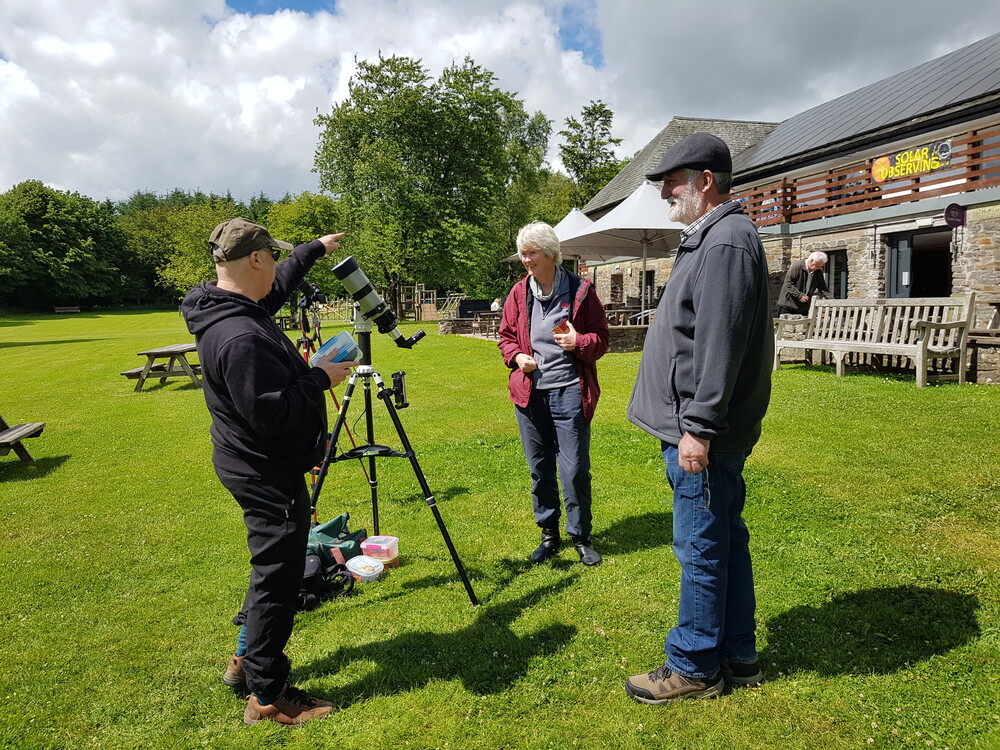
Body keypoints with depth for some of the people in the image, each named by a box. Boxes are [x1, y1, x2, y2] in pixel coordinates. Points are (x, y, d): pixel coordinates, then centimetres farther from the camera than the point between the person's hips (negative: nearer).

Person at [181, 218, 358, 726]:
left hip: (259, 468, 11)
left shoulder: (226, 309, 4)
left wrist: (315, 249, 33)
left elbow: (280, 285, 23)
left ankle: (248, 659, 41)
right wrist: (321, 379, -18)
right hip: (268, 474, -11)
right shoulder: (241, 336, -28)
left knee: (273, 569, 24)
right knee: (277, 577, 3)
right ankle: (267, 697, 20)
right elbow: (269, 413, -30)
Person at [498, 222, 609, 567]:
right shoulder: (519, 292, 6)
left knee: (575, 470, 0)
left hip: (569, 391, -3)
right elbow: (506, 336, 16)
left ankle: (581, 537, 20)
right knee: (539, 469, 12)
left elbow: (601, 338, 2)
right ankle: (549, 535, 28)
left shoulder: (580, 289, -3)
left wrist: (580, 342, -19)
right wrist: (516, 356, -5)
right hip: (530, 392, 4)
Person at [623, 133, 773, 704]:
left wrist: (699, 427, -23)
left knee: (702, 548, 1)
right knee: (726, 539, 16)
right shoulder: (710, 237, 18)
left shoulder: (726, 241, -15)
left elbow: (720, 345, -23)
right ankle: (738, 655, 30)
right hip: (706, 428, 11)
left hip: (705, 432, -11)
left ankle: (694, 667, 16)